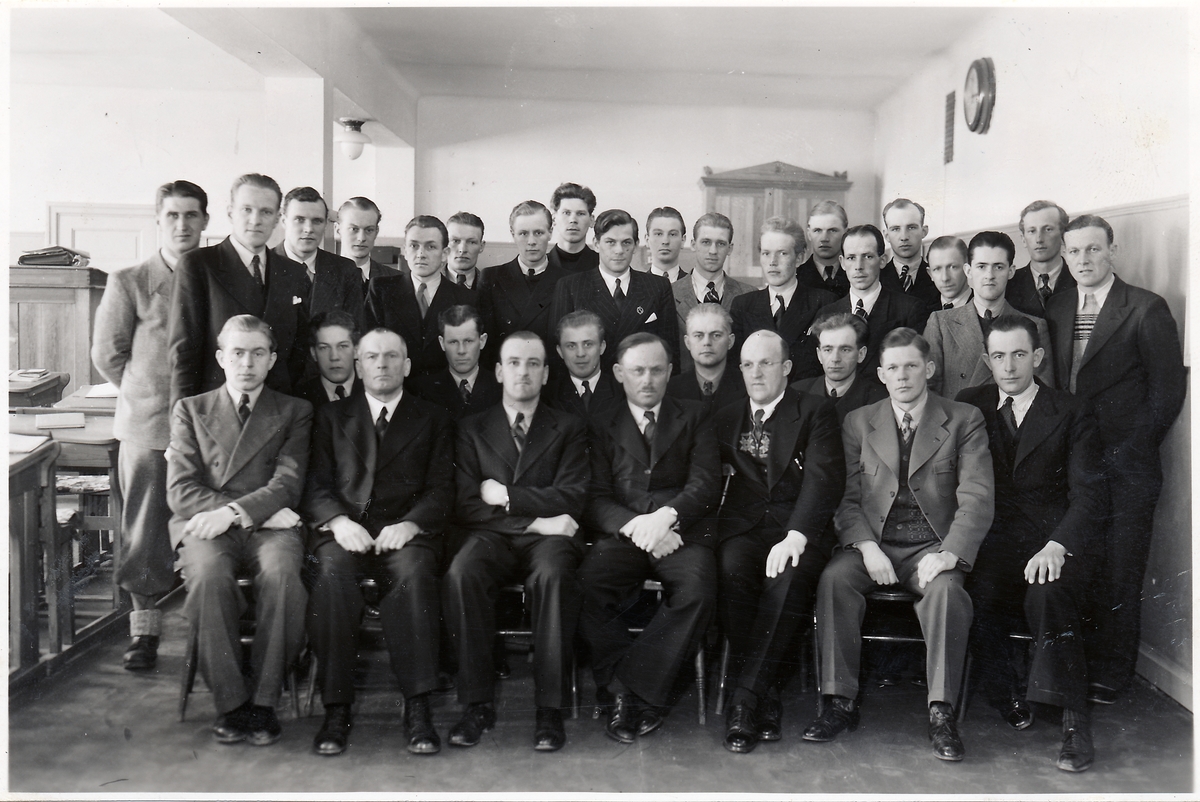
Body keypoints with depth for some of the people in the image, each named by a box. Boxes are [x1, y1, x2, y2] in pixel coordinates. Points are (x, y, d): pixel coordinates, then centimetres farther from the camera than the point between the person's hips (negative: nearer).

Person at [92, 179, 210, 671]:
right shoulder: (129, 283, 2)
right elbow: (107, 354, 7)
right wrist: (152, 394, 7)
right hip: (147, 426, 0)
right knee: (144, 533, 4)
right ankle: (145, 626, 18)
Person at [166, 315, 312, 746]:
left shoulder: (295, 411, 17)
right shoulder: (190, 409, 18)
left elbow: (288, 484, 2)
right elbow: (180, 491, 5)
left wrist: (234, 511, -16)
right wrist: (258, 513, -7)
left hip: (270, 526, 0)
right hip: (205, 525, 1)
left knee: (282, 572, -34)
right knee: (208, 574, -33)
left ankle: (263, 699, -20)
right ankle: (229, 701, -19)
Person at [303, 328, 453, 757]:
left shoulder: (433, 420, 18)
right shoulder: (332, 417, 21)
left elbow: (441, 490, 7)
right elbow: (316, 485, 10)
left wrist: (410, 524, -13)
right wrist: (339, 521, -11)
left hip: (405, 532, -1)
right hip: (343, 530, 1)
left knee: (413, 572, -35)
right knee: (332, 574, -33)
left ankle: (417, 708, -32)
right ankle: (336, 710, -26)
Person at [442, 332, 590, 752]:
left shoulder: (569, 428, 14)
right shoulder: (473, 428, 15)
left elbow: (572, 498, 0)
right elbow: (467, 505, 3)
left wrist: (507, 495, -4)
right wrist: (534, 520, -7)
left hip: (548, 537, -1)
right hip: (492, 538, 1)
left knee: (552, 575, -36)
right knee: (460, 574, -32)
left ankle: (550, 709, -28)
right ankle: (478, 703, -22)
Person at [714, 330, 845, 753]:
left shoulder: (816, 412, 8)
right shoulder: (726, 419, 22)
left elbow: (824, 479, -5)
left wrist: (795, 536, -21)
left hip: (800, 530, -2)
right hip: (743, 527, 3)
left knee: (788, 578, -34)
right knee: (732, 570, -31)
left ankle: (744, 698, -27)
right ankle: (767, 698, -21)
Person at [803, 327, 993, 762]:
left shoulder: (964, 420, 6)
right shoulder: (858, 423, 12)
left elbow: (977, 497, -4)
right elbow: (847, 498, 6)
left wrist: (950, 554, -20)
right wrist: (866, 547, -13)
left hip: (931, 547, -1)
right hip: (871, 542, 2)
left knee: (946, 589, -33)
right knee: (834, 579, -28)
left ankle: (941, 713, -23)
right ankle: (840, 702, -19)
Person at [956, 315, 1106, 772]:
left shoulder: (1071, 415, 7)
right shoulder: (969, 407, 14)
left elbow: (1088, 493, -3)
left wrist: (1056, 546, -21)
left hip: (1051, 542, -1)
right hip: (991, 541, 2)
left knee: (1050, 594, -33)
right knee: (977, 598, -28)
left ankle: (1073, 721, -23)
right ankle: (1005, 699, -3)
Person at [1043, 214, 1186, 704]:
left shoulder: (1146, 310, -3)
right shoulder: (1055, 309, 12)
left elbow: (1168, 389, -5)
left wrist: (1125, 454, -7)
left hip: (1123, 470, -4)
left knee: (1117, 578, 1)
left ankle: (1111, 675, 16)